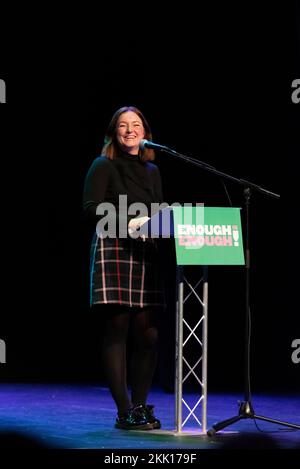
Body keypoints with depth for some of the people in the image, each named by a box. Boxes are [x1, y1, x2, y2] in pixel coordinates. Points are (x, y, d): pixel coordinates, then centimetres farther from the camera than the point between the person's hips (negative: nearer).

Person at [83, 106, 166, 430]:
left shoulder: (152, 171, 21)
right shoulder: (104, 166, 4)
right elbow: (91, 208, -7)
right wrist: (128, 223, -18)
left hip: (145, 255, 5)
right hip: (113, 252, -5)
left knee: (148, 335, -1)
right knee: (117, 332, -5)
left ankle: (140, 406, 11)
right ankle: (124, 412, -3)